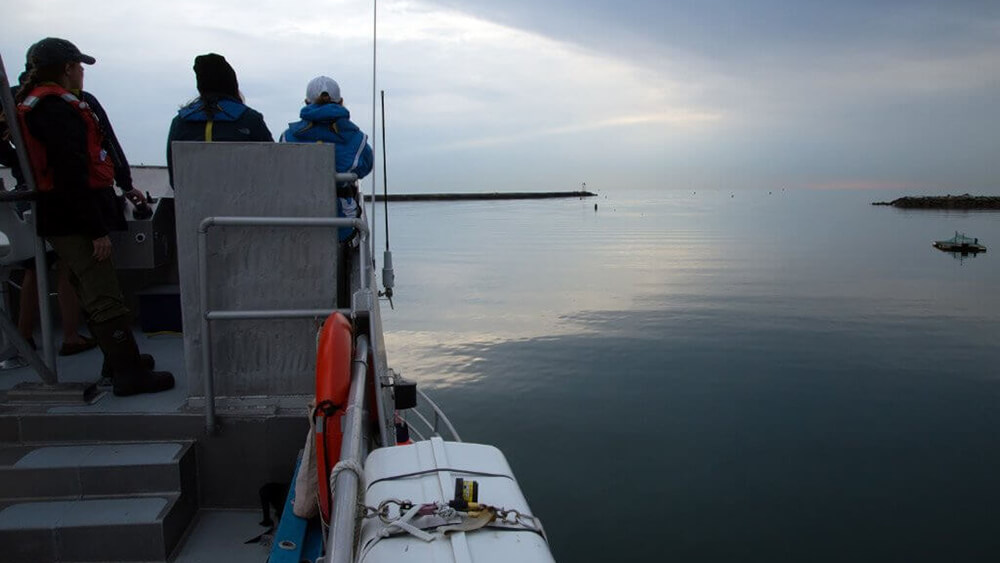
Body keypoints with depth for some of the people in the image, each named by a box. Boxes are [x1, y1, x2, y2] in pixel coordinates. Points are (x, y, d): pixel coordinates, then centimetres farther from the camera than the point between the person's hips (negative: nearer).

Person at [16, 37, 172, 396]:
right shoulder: (57, 107, -16)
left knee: (95, 294, 16)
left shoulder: (33, 104, 18)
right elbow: (72, 174, -23)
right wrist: (96, 230, -22)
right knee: (105, 299, -8)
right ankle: (129, 373, -3)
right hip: (74, 220, -11)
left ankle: (121, 362, 27)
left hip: (61, 217, 11)